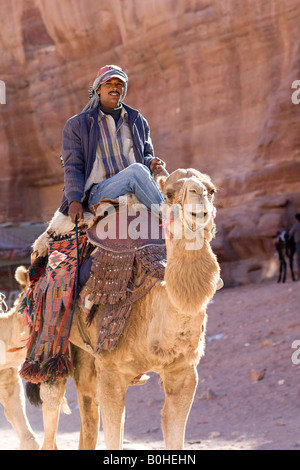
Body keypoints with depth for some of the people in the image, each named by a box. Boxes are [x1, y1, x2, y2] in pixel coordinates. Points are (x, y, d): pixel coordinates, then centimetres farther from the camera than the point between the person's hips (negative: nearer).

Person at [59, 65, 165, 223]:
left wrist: (151, 163, 1)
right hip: (98, 193, -4)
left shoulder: (138, 121, 23)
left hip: (135, 194, 4)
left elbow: (146, 154, 28)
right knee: (136, 170, -33)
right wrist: (74, 201, -11)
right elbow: (73, 168, 5)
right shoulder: (76, 125, 11)